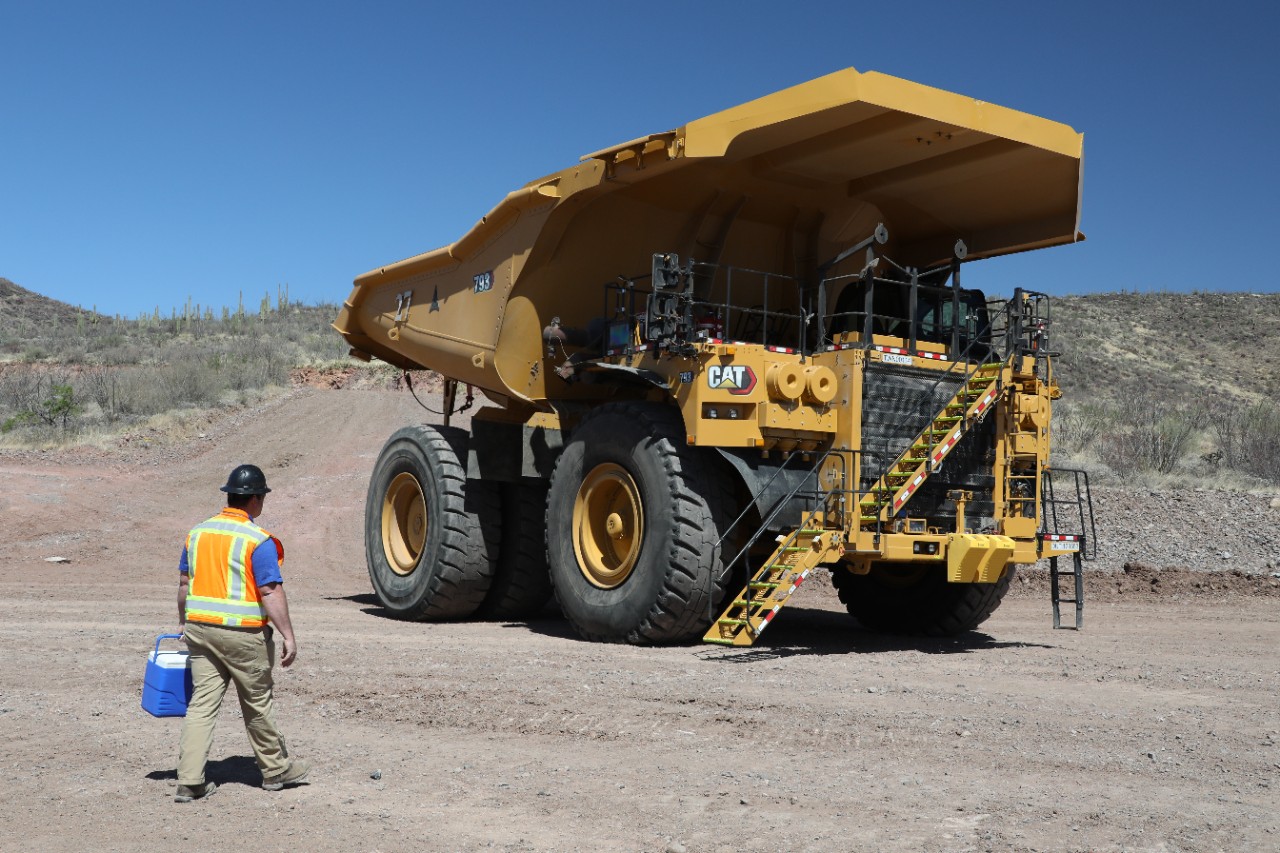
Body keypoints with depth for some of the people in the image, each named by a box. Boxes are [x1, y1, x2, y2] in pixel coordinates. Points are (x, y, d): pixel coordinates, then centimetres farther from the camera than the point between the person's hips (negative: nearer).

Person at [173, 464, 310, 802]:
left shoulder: (198, 532, 6)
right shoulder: (258, 540, -14)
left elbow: (184, 583, 13)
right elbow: (271, 593, -17)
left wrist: (183, 622, 25)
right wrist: (288, 636, -13)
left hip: (200, 629, 5)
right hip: (242, 634, -5)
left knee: (201, 704, 6)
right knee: (257, 704, 9)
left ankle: (189, 781, 3)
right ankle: (276, 770, 25)